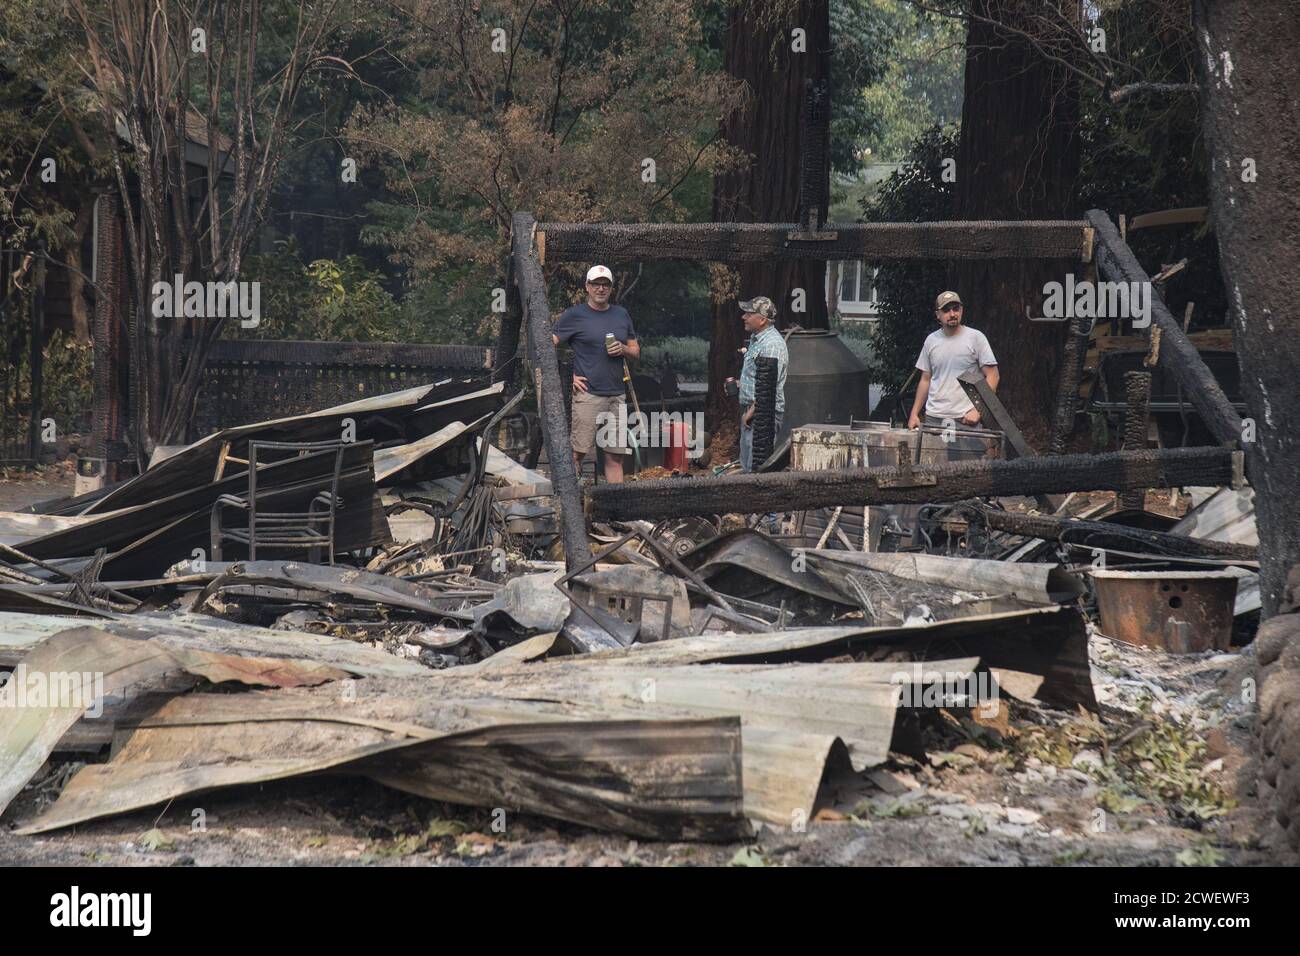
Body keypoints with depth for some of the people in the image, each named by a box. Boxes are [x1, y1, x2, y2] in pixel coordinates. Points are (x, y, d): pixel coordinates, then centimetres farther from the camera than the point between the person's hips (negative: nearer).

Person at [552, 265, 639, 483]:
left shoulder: (621, 314, 16)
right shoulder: (574, 314, 0)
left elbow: (636, 352, 21)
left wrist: (623, 349, -1)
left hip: (617, 396, 5)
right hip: (587, 394, -5)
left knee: (616, 457, 5)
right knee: (576, 454, -9)